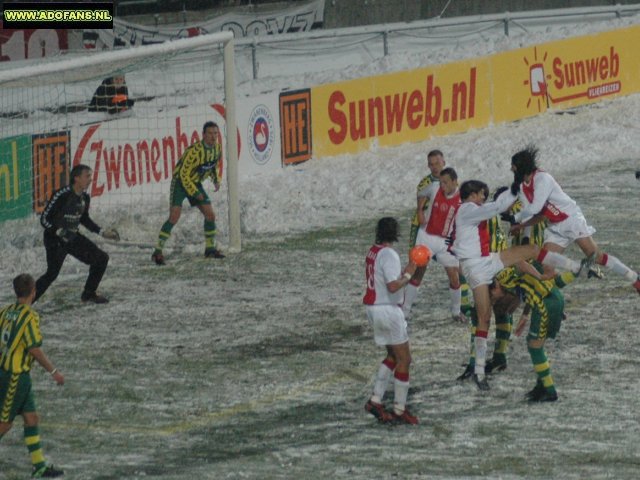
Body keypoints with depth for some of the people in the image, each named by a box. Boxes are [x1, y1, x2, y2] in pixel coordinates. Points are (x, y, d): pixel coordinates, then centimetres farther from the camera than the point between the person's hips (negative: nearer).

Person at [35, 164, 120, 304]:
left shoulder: (85, 198, 1)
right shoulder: (61, 196, -23)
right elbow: (44, 219, -19)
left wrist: (102, 232, 14)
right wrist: (60, 232, -31)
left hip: (73, 237, 8)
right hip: (55, 239, -8)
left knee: (101, 259, 7)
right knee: (52, 273, -21)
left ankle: (89, 293, 23)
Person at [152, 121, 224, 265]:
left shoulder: (217, 148, -5)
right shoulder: (195, 151, -29)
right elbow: (184, 174, -24)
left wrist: (216, 180, 1)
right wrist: (194, 193, -20)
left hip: (196, 183, 7)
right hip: (180, 182, -7)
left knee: (210, 215, 1)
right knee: (174, 216, -19)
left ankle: (210, 249, 18)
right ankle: (158, 251, -16)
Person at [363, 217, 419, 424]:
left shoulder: (373, 251, 8)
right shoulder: (389, 254, -19)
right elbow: (393, 286, -28)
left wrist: (404, 271, 13)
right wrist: (408, 275, -13)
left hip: (373, 306, 9)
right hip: (388, 309, -9)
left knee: (393, 356, 19)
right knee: (404, 359, 1)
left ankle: (375, 401, 15)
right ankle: (399, 410, 4)